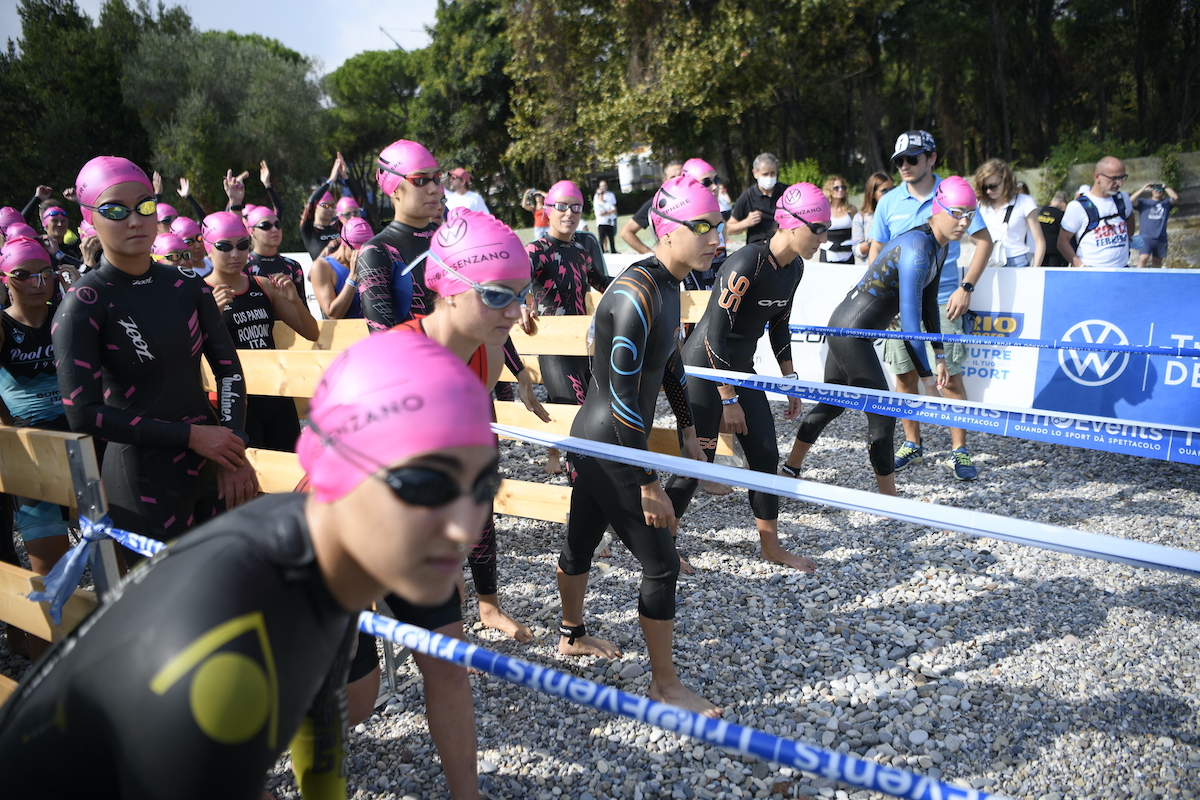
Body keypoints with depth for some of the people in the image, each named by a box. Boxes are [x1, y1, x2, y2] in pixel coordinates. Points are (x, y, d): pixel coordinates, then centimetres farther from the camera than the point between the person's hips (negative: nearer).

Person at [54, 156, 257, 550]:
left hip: (211, 464, 5)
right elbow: (83, 413, -13)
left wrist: (234, 446, -10)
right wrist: (189, 435, -17)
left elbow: (228, 368, 4)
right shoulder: (83, 304, -9)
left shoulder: (187, 285, 4)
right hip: (143, 478, -4)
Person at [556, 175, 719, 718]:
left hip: (592, 442, 9)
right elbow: (623, 397, -26)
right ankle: (665, 685, 16)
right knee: (661, 564, 0)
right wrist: (648, 483, -22)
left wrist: (688, 433, 21)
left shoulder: (668, 285, 5)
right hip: (609, 448, -9)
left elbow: (671, 364, 18)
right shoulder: (636, 294, -25)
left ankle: (572, 636, 46)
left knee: (582, 539, 25)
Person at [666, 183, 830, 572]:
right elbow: (715, 334, -24)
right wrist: (729, 400, -19)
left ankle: (771, 546, 26)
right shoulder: (746, 263, -25)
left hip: (741, 368, 8)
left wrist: (790, 381, 13)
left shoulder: (794, 267, 1)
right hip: (704, 367, -8)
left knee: (766, 455, 9)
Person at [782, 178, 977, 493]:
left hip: (845, 328, 10)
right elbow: (909, 319, -27)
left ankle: (790, 470, 35)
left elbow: (928, 304, 15)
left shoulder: (940, 247, 5)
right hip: (851, 331, -10)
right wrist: (927, 376, -22)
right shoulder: (918, 248, -25)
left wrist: (939, 355, 14)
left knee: (833, 403, 21)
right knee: (882, 414, -4)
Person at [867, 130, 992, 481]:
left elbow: (984, 241, 1)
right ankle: (912, 445, 21)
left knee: (950, 377, -3)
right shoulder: (889, 202, 5)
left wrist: (966, 287, -8)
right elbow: (876, 251, 13)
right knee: (904, 376, 7)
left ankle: (959, 450, 9)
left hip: (942, 300, -3)